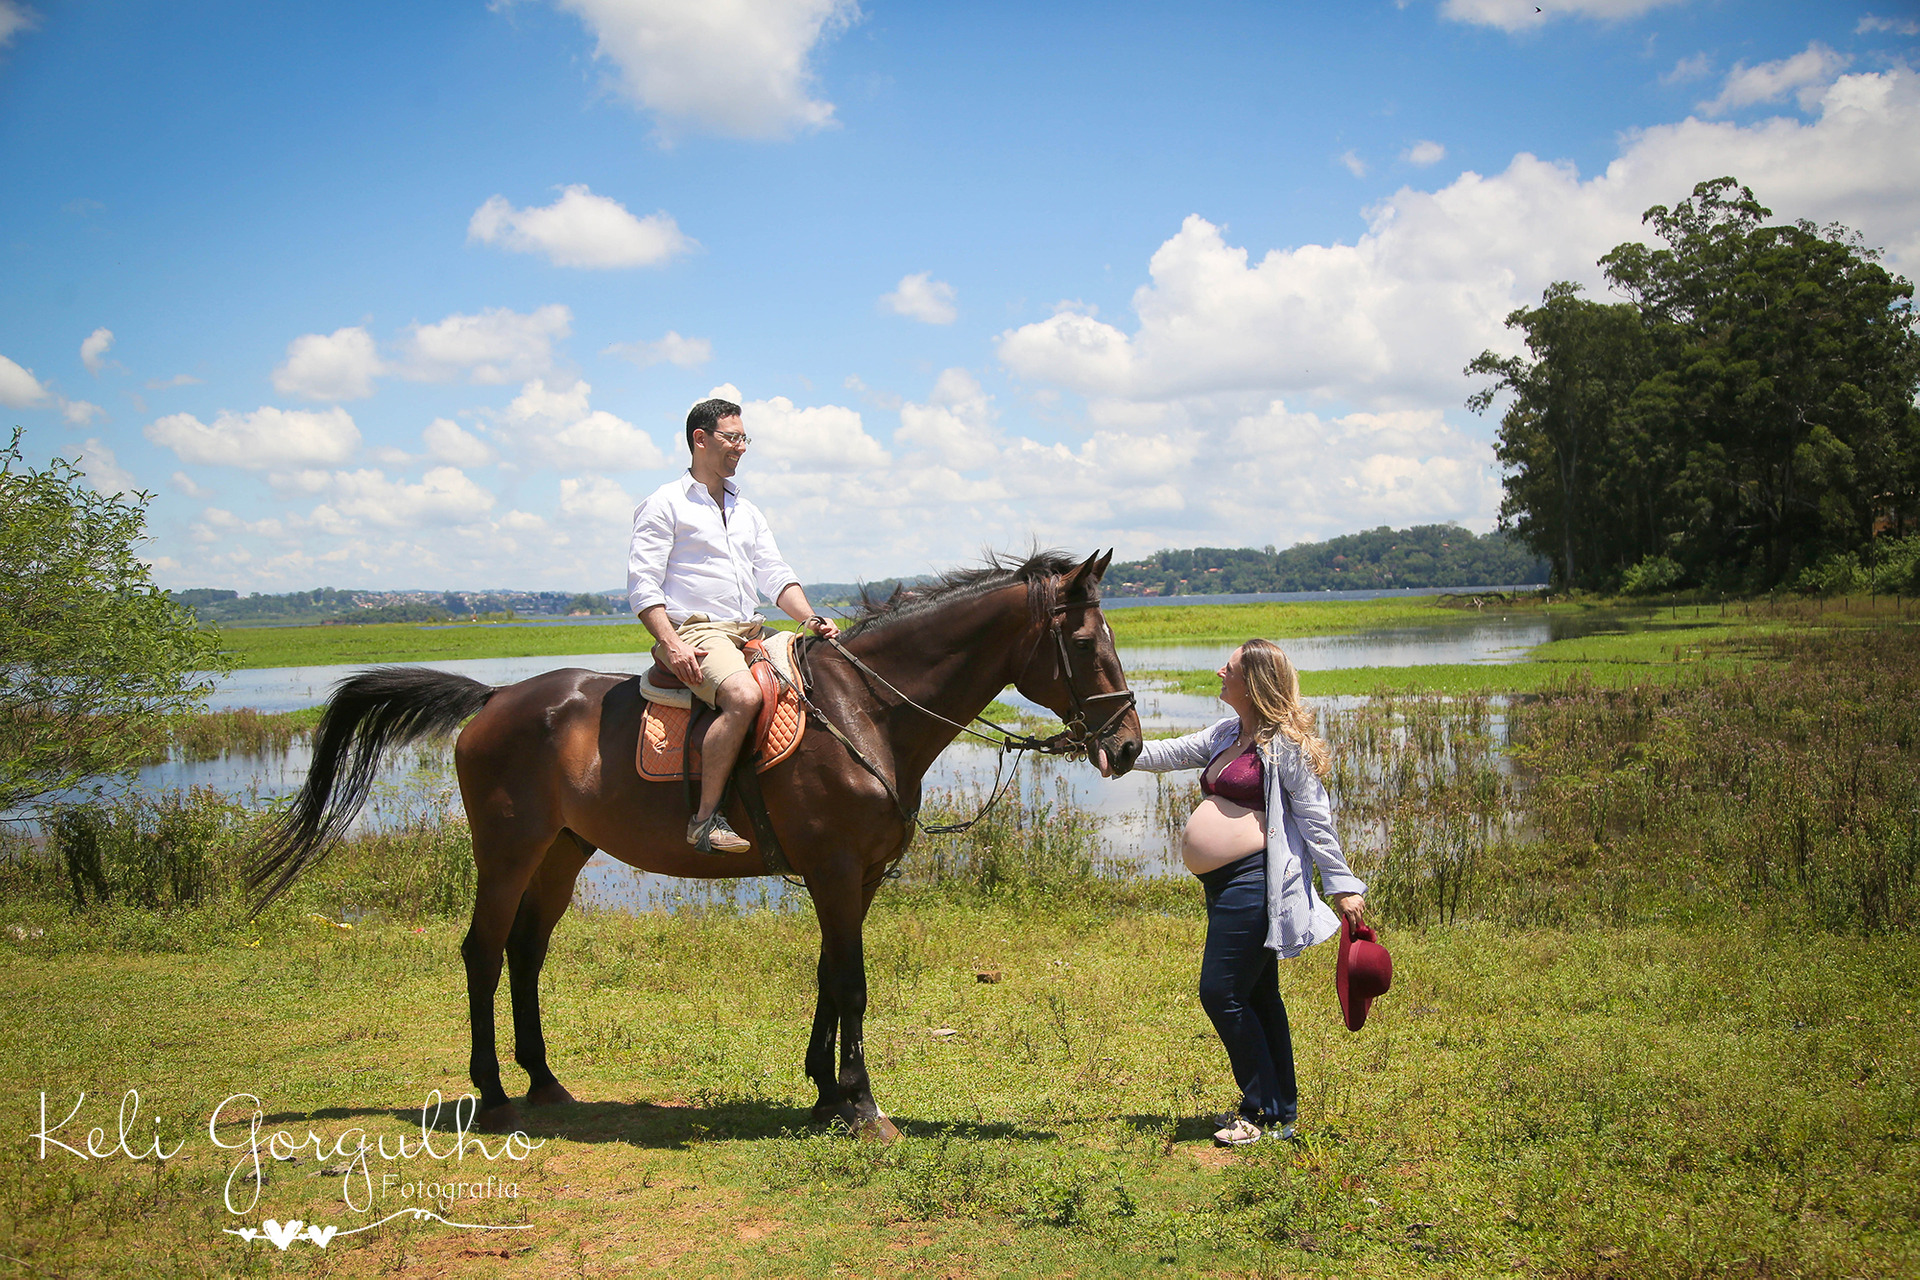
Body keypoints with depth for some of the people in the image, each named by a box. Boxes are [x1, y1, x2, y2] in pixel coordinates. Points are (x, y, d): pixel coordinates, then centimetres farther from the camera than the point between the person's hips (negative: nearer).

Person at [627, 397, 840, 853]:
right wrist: (672, 645, -20)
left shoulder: (748, 511, 24)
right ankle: (706, 818, -29)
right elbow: (641, 585, -6)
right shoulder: (664, 504, 1)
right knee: (744, 697, -35)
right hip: (695, 632, -8)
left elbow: (775, 574, 17)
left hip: (752, 633, 8)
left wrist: (810, 619, -3)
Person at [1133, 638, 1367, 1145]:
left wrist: (1342, 885, -12)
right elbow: (1167, 754, 21)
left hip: (1253, 883, -9)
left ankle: (1265, 1112, 3)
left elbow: (1315, 818, -11)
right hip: (1225, 887, 9)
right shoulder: (1226, 735, 15)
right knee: (1257, 997, 13)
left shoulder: (1284, 743, -10)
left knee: (1222, 994, -9)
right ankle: (1281, 1112, 21)